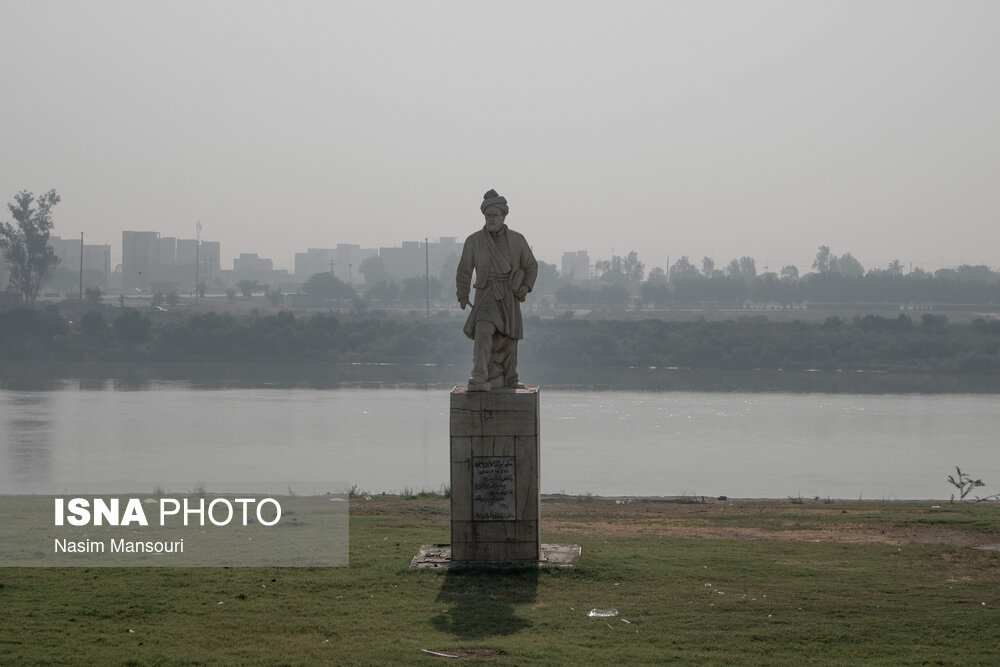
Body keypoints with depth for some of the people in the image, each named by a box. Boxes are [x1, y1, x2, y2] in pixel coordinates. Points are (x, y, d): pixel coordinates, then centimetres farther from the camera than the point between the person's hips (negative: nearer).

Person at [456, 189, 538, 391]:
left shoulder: (516, 240, 7)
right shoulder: (474, 241, 2)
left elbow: (531, 266, 17)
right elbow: (464, 271, 8)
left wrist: (526, 286, -1)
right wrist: (463, 295, -5)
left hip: (510, 297, 2)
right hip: (486, 296, -2)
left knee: (508, 339, 11)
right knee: (483, 332, -23)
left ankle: (509, 378, 30)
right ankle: (480, 379, -30)